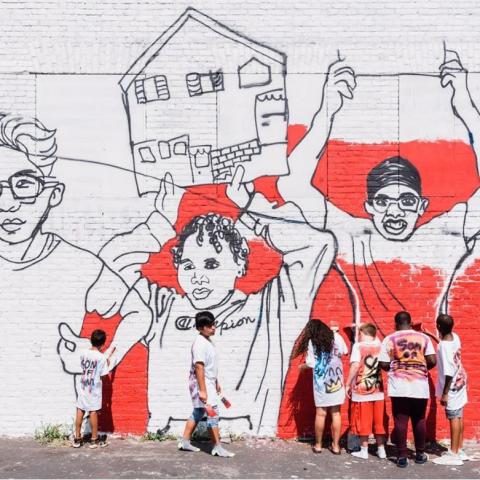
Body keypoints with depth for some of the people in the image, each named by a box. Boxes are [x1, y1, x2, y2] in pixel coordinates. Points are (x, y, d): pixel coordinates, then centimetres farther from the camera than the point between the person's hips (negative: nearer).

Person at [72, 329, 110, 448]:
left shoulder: (83, 354, -1)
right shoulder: (102, 357, -15)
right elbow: (103, 375, -11)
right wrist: (107, 364, 6)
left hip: (83, 387, 4)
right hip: (94, 388, -4)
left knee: (80, 411, 9)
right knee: (93, 412, 3)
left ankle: (77, 439, 15)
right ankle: (94, 439, 11)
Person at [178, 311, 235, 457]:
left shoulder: (208, 341, 10)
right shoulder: (200, 343, -20)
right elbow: (199, 367, -25)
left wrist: (216, 383, 24)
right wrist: (202, 390, -28)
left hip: (209, 382, 10)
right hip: (201, 383, -10)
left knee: (198, 412, 16)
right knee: (213, 413, -8)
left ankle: (185, 442, 24)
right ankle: (217, 447, -1)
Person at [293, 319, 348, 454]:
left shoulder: (311, 342, -6)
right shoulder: (335, 336, 1)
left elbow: (311, 363, -8)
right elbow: (345, 352, 9)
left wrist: (303, 366, 12)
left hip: (321, 381, -2)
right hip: (336, 379, 2)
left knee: (320, 414, 6)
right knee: (336, 413, 7)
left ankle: (318, 445, 15)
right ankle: (336, 445, 11)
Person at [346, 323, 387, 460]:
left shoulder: (358, 346, -8)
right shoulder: (379, 345, 5)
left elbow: (355, 365, -18)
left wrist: (348, 384, -12)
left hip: (361, 389, -4)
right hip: (377, 389, 4)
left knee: (363, 421, 4)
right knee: (379, 421, 11)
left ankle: (364, 451, 9)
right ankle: (381, 449, 16)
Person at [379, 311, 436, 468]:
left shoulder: (389, 339, 0)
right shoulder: (424, 337, 3)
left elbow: (384, 364, -2)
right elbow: (432, 361, -3)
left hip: (399, 386, -1)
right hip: (420, 386, 2)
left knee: (401, 420, 3)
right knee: (419, 420, 14)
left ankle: (402, 456, 5)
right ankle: (420, 453, 24)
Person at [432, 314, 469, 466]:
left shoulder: (444, 347, -26)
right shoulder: (454, 337, -2)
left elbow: (449, 373, -26)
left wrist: (444, 393, -20)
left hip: (452, 386, -8)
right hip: (460, 382, 8)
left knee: (454, 418, -2)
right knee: (458, 417, 14)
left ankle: (453, 454, 4)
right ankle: (459, 450, 23)